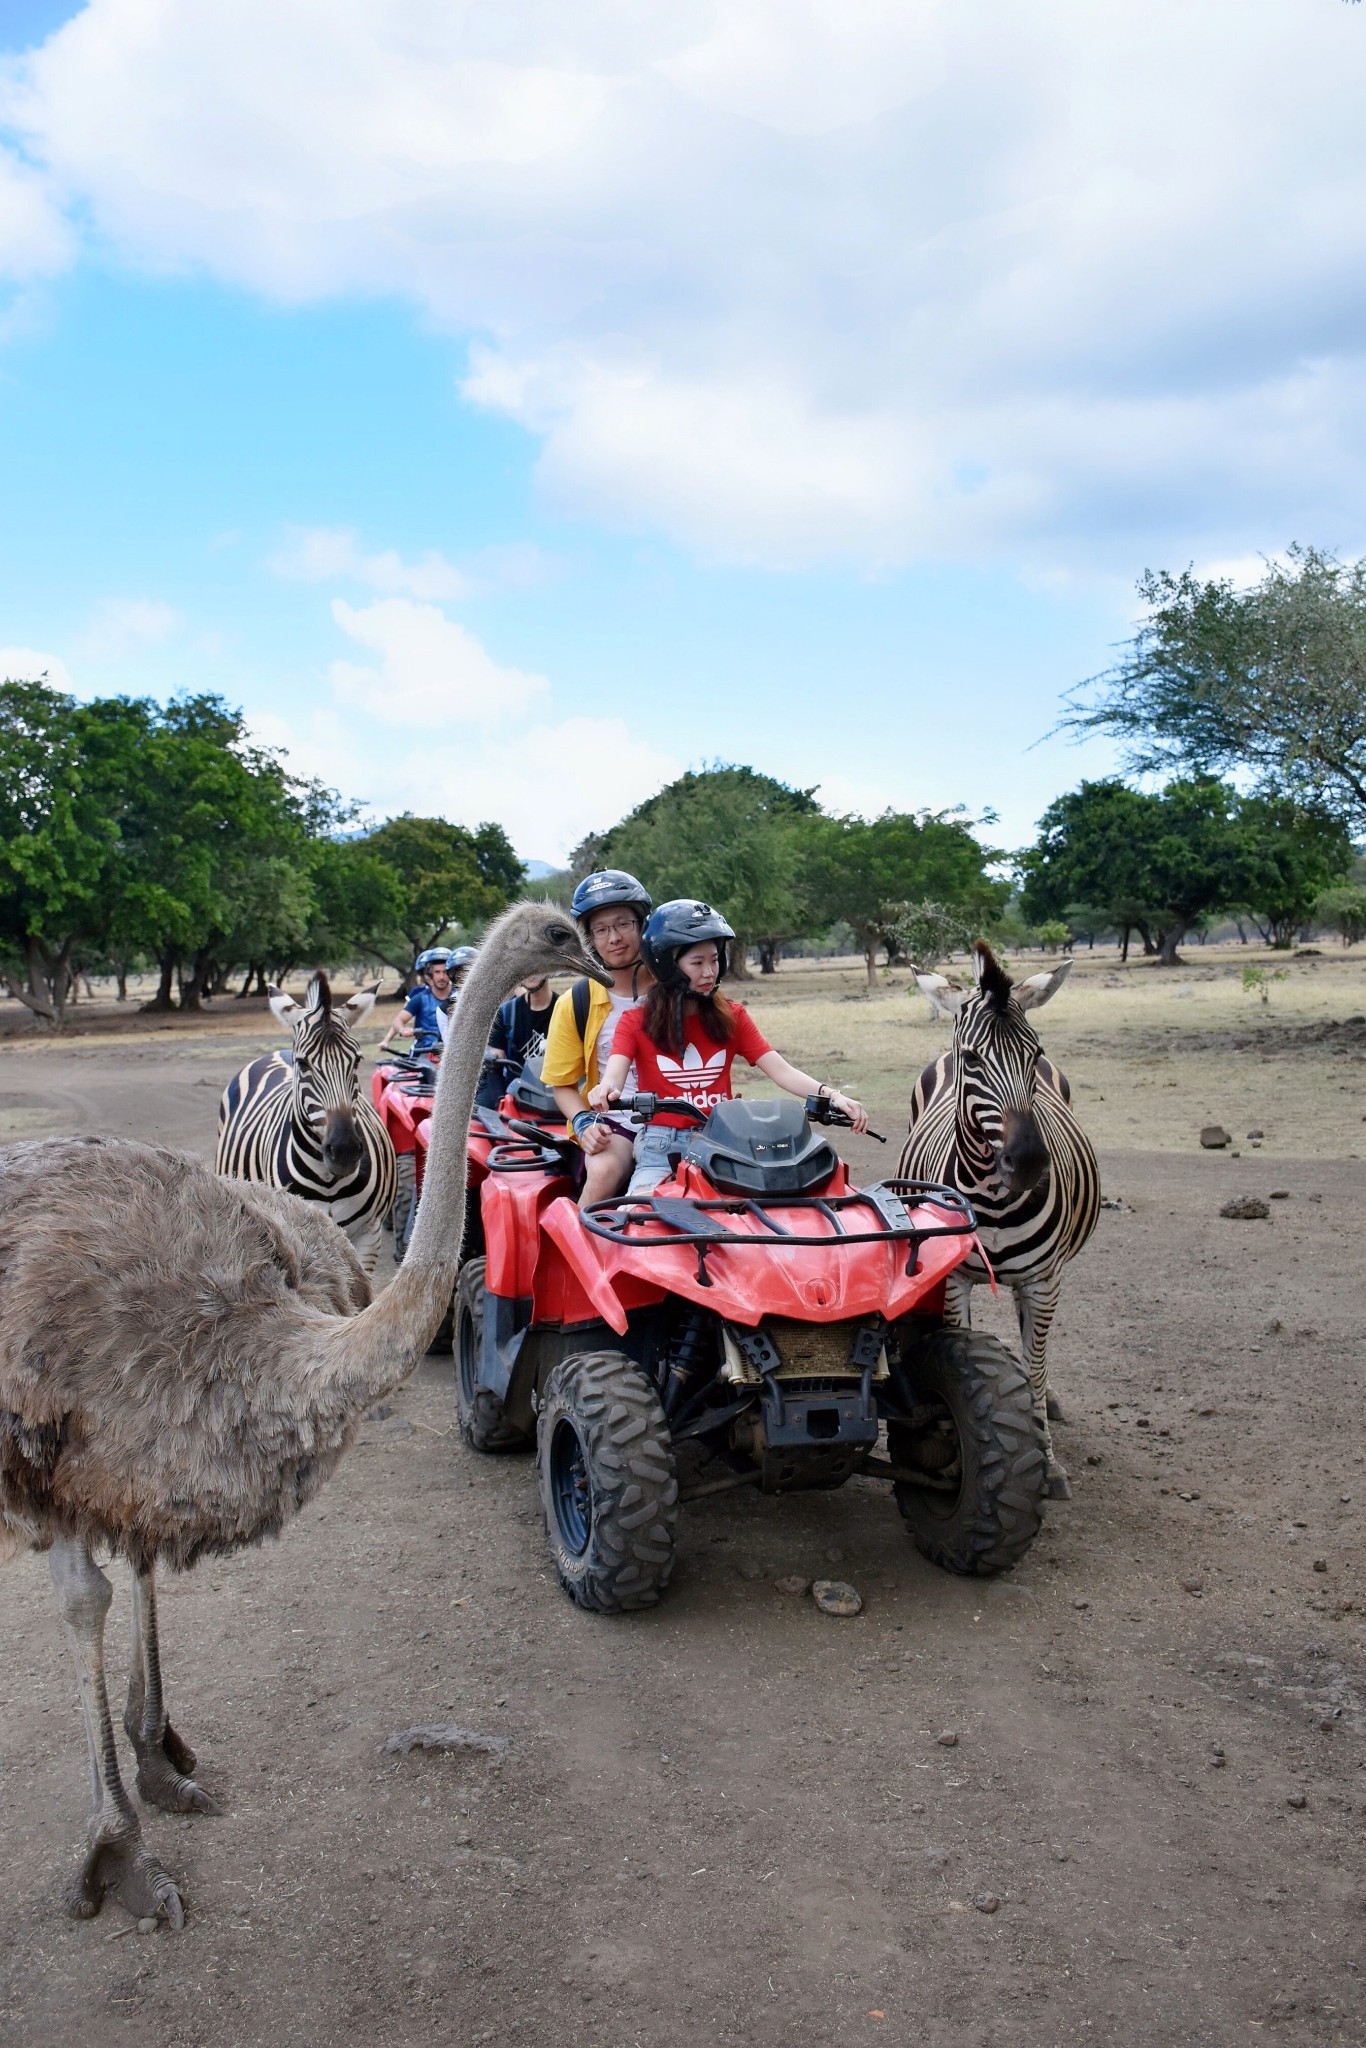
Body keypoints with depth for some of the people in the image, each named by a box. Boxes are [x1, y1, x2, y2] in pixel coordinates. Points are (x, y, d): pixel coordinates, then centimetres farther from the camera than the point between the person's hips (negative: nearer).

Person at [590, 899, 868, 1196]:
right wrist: (605, 1092, -38)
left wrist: (831, 1094, -19)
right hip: (662, 1149, -2)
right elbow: (614, 1076, -12)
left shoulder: (732, 1016, 12)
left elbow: (781, 1070, 1)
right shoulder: (636, 1022, 5)